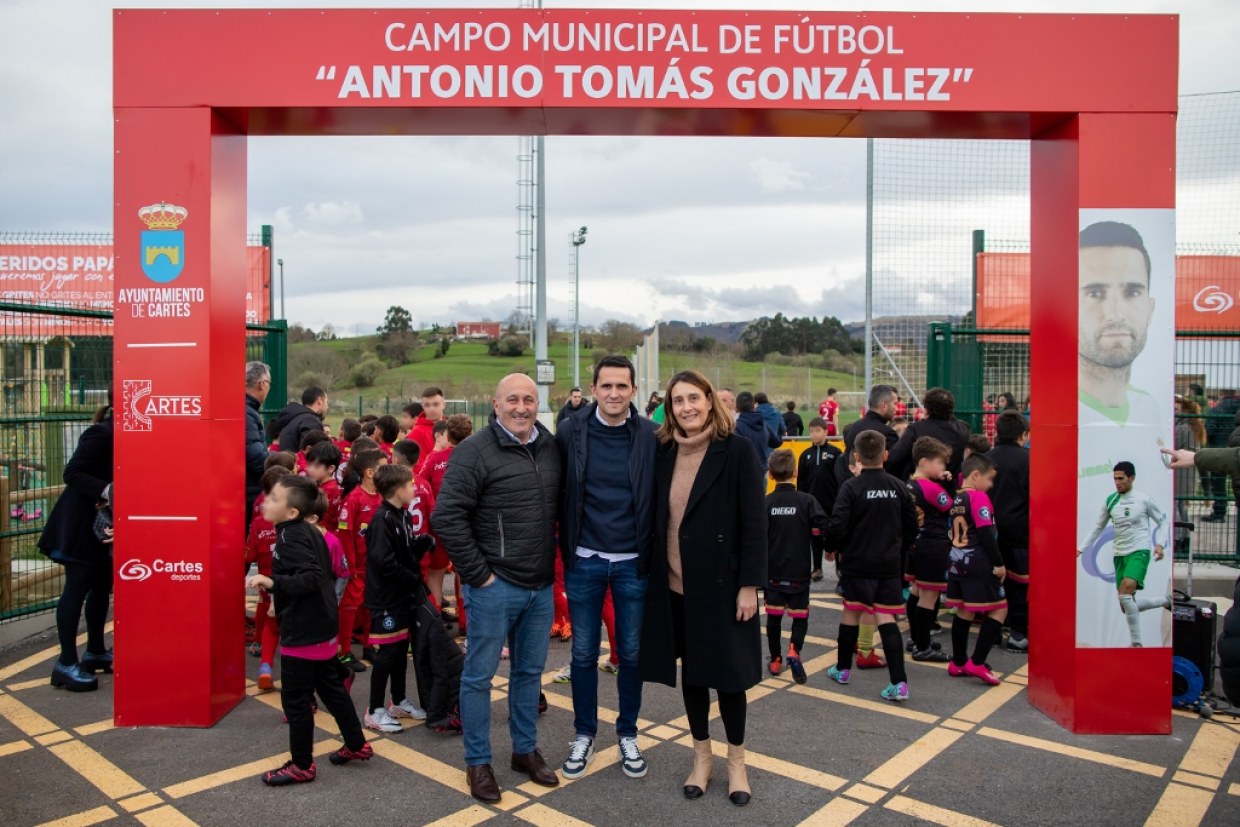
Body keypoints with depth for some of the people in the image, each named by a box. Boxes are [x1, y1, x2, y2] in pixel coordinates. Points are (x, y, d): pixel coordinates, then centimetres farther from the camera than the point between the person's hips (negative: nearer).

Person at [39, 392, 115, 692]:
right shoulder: (101, 433, -21)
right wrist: (107, 490, -33)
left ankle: (95, 652, 28)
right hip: (80, 525, -9)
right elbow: (72, 473, -23)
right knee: (77, 588, -2)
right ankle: (66, 664, 6)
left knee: (102, 586, 15)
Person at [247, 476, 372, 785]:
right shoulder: (310, 531, 8)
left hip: (302, 632, -10)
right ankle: (357, 745, 30)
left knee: (295, 699, 4)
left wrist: (272, 582, -37)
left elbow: (312, 578, -30)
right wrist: (275, 586, 25)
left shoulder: (289, 537, -20)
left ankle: (302, 765, 16)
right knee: (331, 687, 20)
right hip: (321, 627, 10)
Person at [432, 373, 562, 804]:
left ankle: (526, 750, 34)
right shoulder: (475, 451, -13)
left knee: (530, 671, 17)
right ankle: (477, 763, 23)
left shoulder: (551, 447, 4)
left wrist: (558, 559, 11)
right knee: (479, 674, 8)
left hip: (541, 585, 6)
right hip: (494, 586, -5)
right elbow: (446, 516, -16)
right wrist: (476, 574, -14)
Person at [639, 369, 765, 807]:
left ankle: (736, 760, 28)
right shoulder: (664, 453, 3)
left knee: (727, 671, 8)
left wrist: (749, 585, -13)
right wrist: (653, 573, 6)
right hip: (675, 584, 4)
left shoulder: (736, 450, -9)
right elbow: (657, 517, 8)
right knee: (691, 669, 14)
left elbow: (754, 522, -10)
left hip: (721, 583, -4)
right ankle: (701, 755, 32)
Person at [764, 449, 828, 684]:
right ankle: (794, 650, -12)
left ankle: (775, 660, 21)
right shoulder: (807, 501, -9)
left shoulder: (765, 503, -7)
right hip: (799, 572, -1)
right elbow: (821, 533, -15)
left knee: (774, 616, 14)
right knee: (800, 616, 10)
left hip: (772, 572, 1)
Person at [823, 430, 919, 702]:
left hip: (856, 564, -3)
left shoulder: (851, 487, -12)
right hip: (889, 565, 3)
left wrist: (830, 547, 1)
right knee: (886, 618, 4)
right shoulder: (898, 487, 1)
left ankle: (843, 669, 27)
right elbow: (911, 528, 7)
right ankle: (899, 682, -5)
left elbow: (837, 526, -18)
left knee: (851, 613, 11)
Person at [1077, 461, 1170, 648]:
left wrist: (1159, 544, -9)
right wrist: (1081, 548, 8)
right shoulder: (1110, 501, 6)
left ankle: (1136, 643, -16)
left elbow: (1163, 521, 6)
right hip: (1119, 554, 5)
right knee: (1127, 606, 5)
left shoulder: (1144, 499, -5)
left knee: (1125, 592, -27)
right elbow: (1098, 528, 14)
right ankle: (1165, 600, 31)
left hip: (1139, 552, -5)